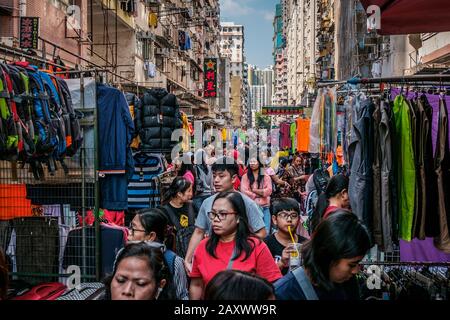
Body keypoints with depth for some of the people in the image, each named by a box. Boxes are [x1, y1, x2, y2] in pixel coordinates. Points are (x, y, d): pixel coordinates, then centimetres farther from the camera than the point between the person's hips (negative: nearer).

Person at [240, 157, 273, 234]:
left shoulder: (266, 177, 9)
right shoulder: (245, 177, 6)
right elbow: (244, 191, -6)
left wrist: (254, 190, -5)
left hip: (264, 207, 1)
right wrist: (261, 193, -4)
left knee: (265, 231, 0)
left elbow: (268, 191, -3)